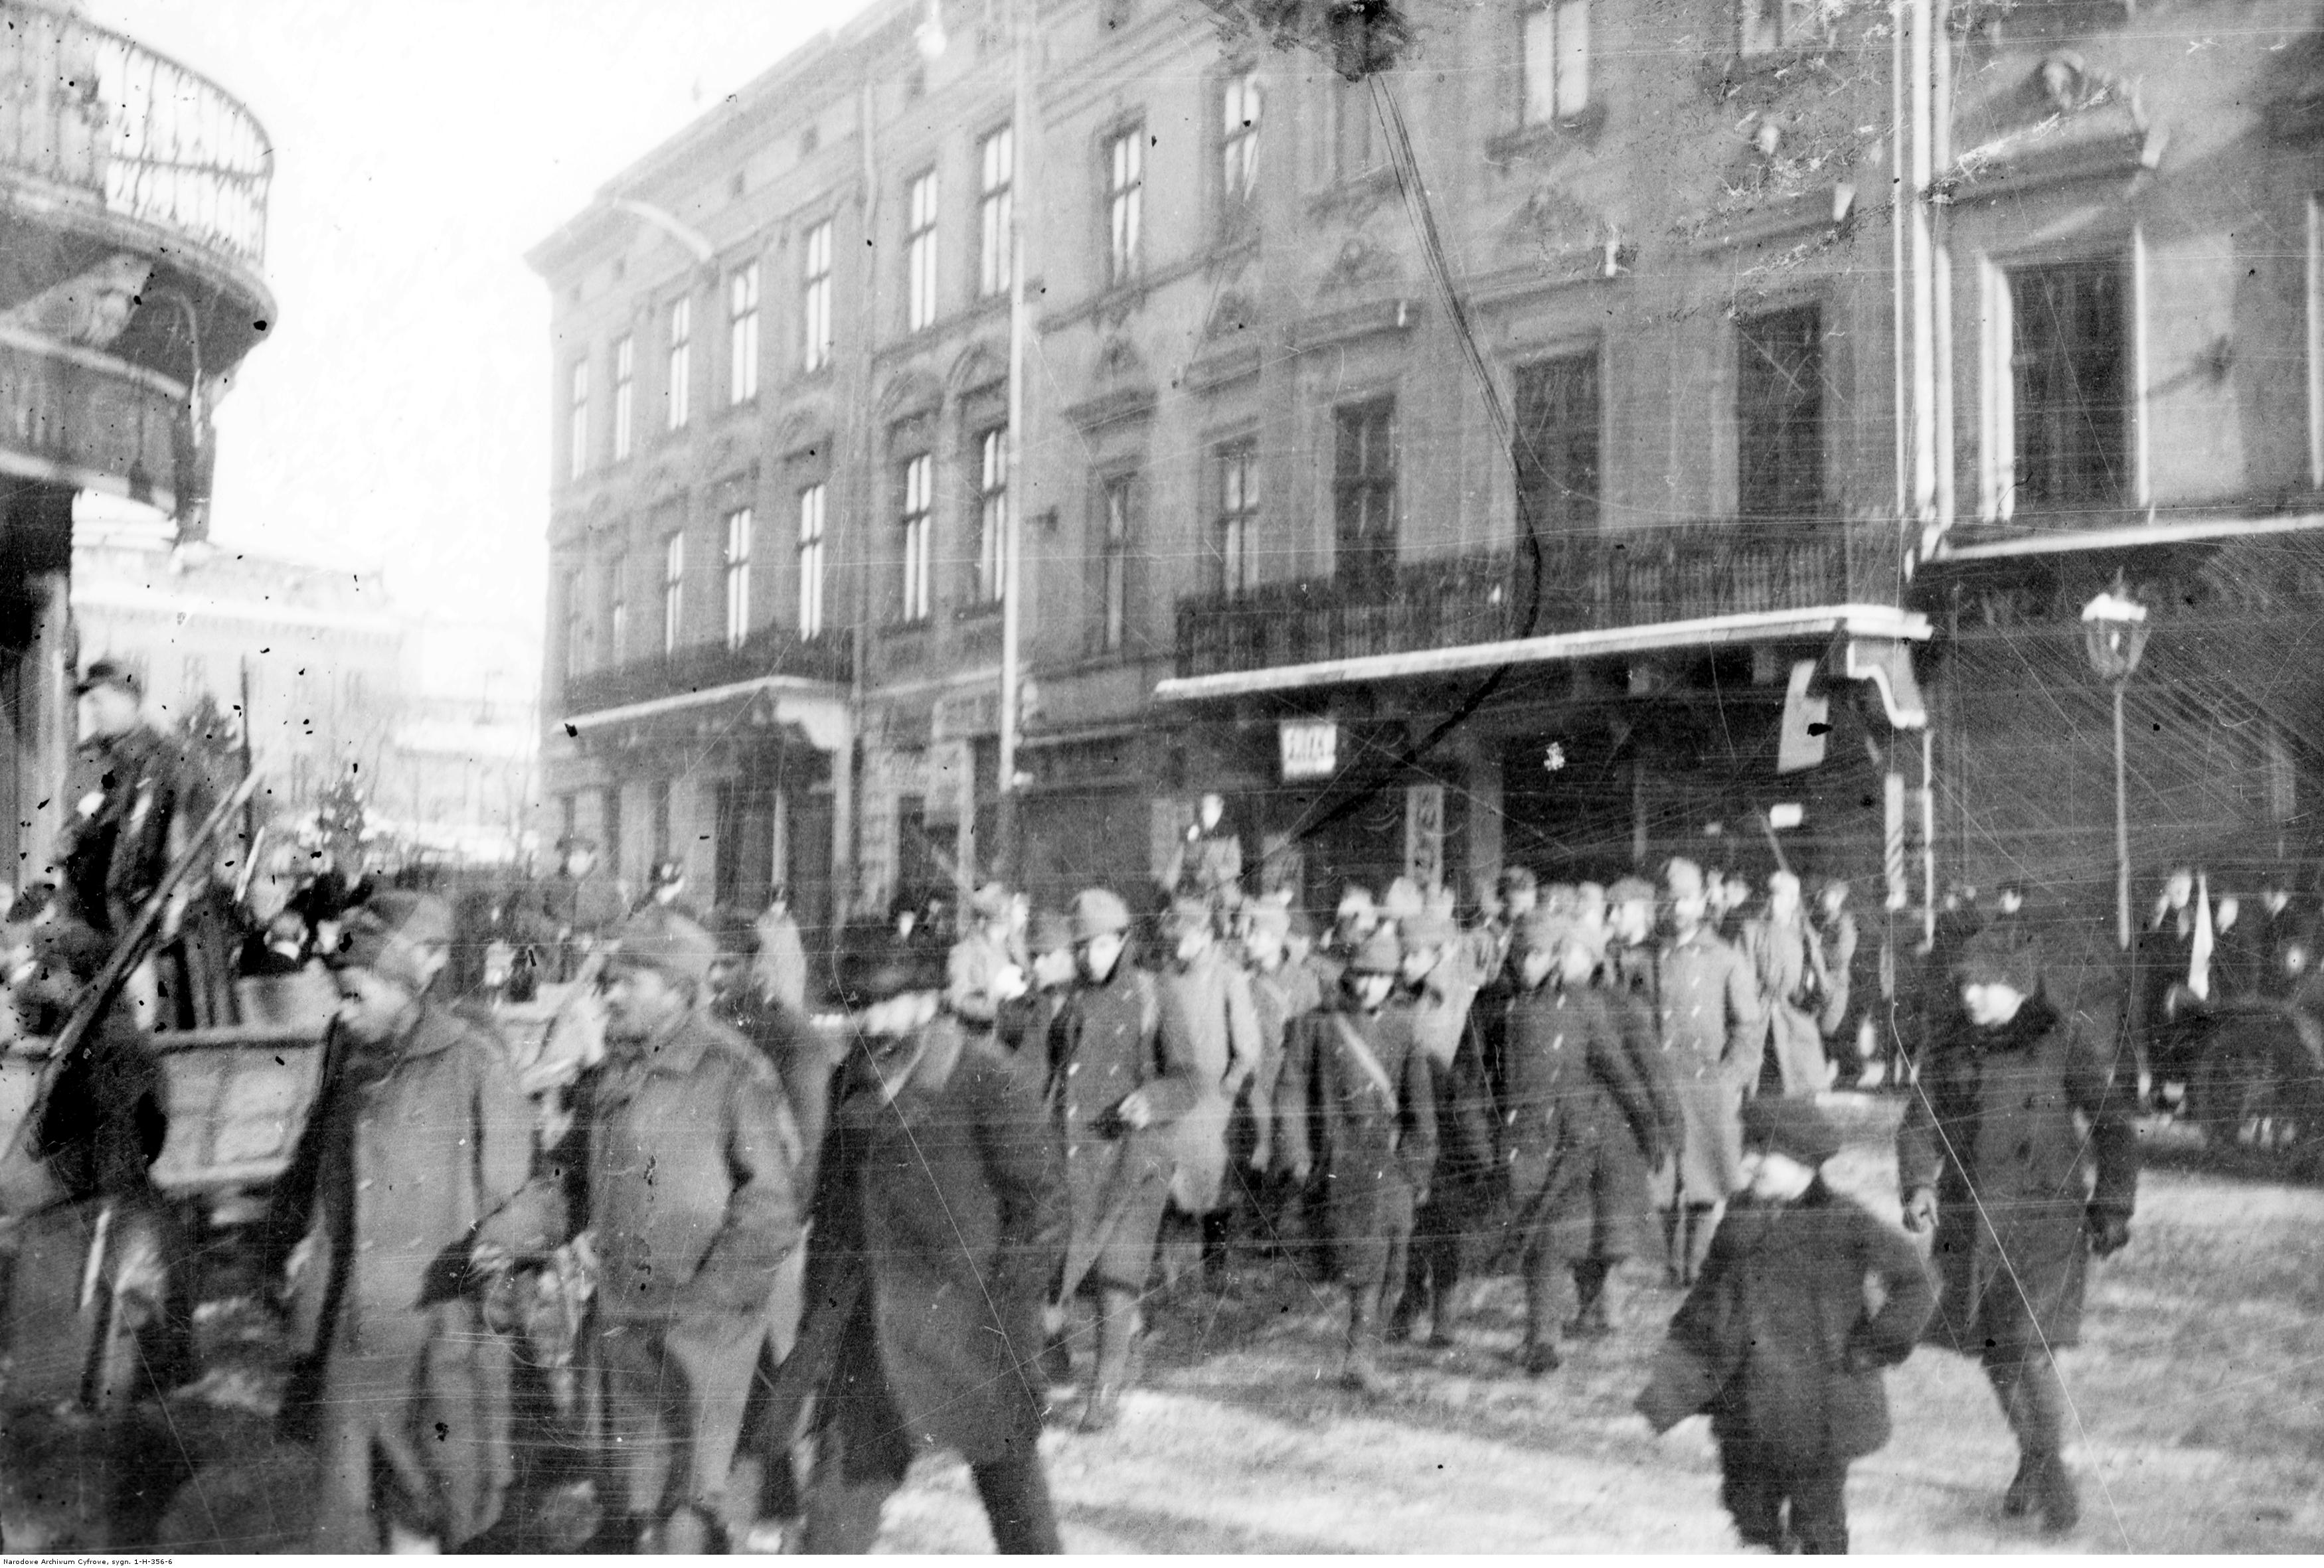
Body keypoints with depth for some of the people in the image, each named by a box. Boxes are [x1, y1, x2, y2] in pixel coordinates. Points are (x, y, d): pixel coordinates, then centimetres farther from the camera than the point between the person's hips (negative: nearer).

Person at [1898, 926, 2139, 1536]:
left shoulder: (2068, 1040, -5)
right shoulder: (1953, 1047, 6)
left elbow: (2113, 1126, 0)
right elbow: (1920, 1123, 6)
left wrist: (2114, 1209, -4)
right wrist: (1918, 1185, -11)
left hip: (2046, 1217, -4)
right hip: (1970, 1220, 4)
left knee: (2029, 1349, -13)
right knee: (1992, 1351, 10)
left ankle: (2052, 1465, 9)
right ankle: (2031, 1460, 31)